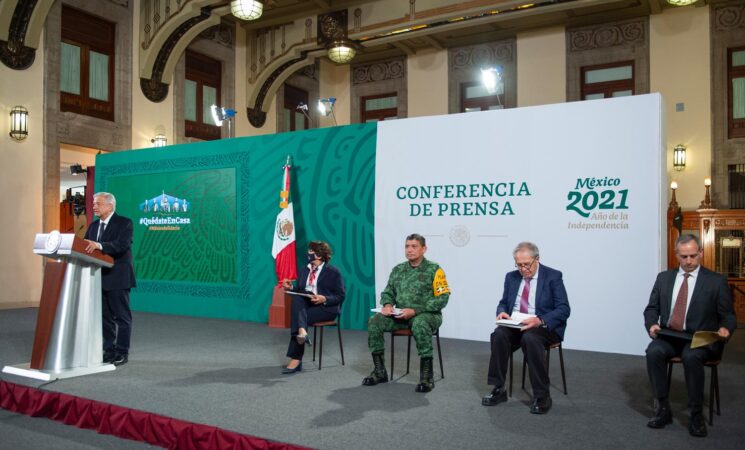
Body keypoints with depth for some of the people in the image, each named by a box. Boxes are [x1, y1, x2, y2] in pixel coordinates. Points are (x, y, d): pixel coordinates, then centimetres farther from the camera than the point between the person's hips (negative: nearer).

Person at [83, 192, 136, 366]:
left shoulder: (124, 223, -8)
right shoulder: (94, 225, 15)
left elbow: (122, 245, -23)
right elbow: (86, 245, 9)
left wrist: (99, 245, -36)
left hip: (117, 277, -7)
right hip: (99, 278, 7)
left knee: (122, 316, 0)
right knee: (105, 316, 13)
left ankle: (122, 353, 7)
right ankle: (109, 350, 23)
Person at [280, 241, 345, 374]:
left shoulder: (333, 272, -1)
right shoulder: (304, 270, 16)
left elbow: (340, 296, -5)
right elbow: (299, 291, 16)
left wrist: (324, 299, -20)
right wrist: (291, 288, -4)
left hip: (326, 308, -5)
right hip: (305, 305, 5)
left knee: (300, 317, -29)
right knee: (296, 298, -29)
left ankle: (296, 359, -25)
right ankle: (301, 332, -47)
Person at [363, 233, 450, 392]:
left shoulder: (434, 269, -4)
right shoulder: (398, 269, 12)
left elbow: (442, 298, -12)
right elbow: (388, 292, 19)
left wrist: (415, 310, -20)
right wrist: (387, 304, -7)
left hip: (426, 314, -5)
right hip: (400, 314, 5)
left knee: (419, 324, -39)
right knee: (374, 321, -17)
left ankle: (427, 376, -26)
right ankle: (379, 371, -5)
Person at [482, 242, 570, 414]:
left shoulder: (553, 276, -3)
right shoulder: (511, 277, 11)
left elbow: (564, 309, -10)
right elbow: (503, 302, 18)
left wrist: (540, 321, -27)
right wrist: (502, 312, -8)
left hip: (544, 326, -4)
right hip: (514, 324, 4)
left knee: (530, 338, -37)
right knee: (499, 334, -28)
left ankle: (542, 396, -23)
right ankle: (498, 390, -18)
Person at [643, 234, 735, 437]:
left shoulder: (716, 281, 3)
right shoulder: (664, 277, 11)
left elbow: (728, 315, 4)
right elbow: (652, 308, 12)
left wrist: (725, 328, -19)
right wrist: (652, 324, -9)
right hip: (669, 336, 3)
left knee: (691, 356, -35)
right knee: (653, 351, -29)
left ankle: (696, 414, -16)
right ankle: (663, 408, -13)